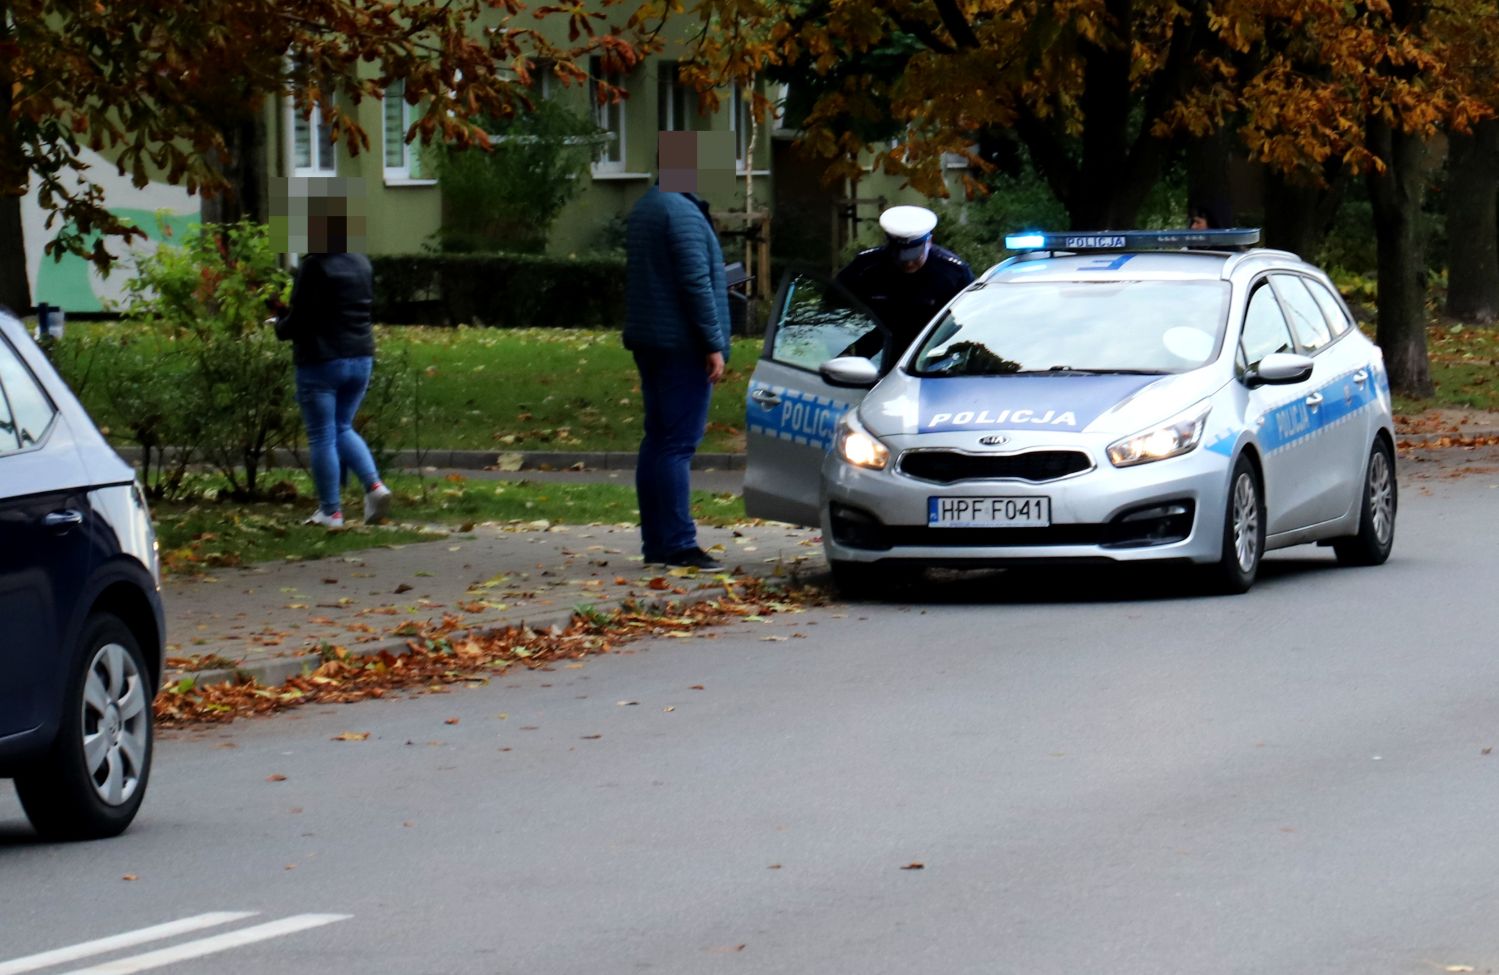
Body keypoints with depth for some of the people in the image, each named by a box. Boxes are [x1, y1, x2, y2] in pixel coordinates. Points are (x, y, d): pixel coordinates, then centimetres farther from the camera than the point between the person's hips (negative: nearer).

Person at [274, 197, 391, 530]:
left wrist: (280, 325, 7)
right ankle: (374, 485, 1)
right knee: (343, 428, 21)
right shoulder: (362, 264, 6)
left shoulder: (314, 267, -17)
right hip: (360, 357, 7)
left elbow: (298, 321, -16)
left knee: (322, 437, 3)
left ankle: (330, 511, 5)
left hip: (321, 361, -7)